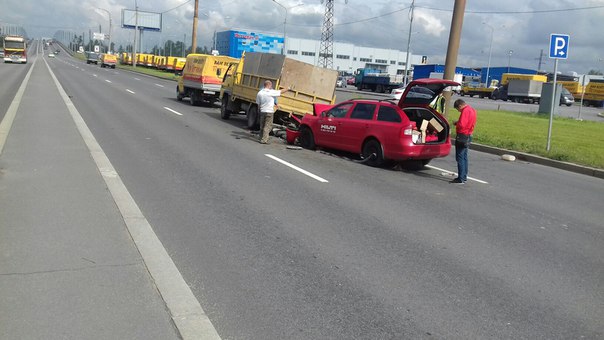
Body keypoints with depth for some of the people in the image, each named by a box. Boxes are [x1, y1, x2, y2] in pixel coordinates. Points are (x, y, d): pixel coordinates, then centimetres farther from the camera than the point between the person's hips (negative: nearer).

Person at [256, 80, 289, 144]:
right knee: (268, 126, -2)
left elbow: (258, 104, 9)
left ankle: (262, 138, 20)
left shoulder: (259, 93, 4)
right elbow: (281, 91, -1)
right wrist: (288, 89, 14)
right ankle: (264, 140, -8)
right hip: (269, 112, -5)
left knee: (262, 126, 14)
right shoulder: (271, 92, -11)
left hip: (262, 111, 5)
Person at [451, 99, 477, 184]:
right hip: (468, 136, 10)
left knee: (460, 158, -6)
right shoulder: (472, 110, 13)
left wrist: (456, 123, -5)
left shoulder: (465, 111, -18)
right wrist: (458, 122, 12)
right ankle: (464, 177, 22)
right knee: (464, 157, 16)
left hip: (462, 136, -10)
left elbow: (461, 125, -25)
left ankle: (461, 179, -6)